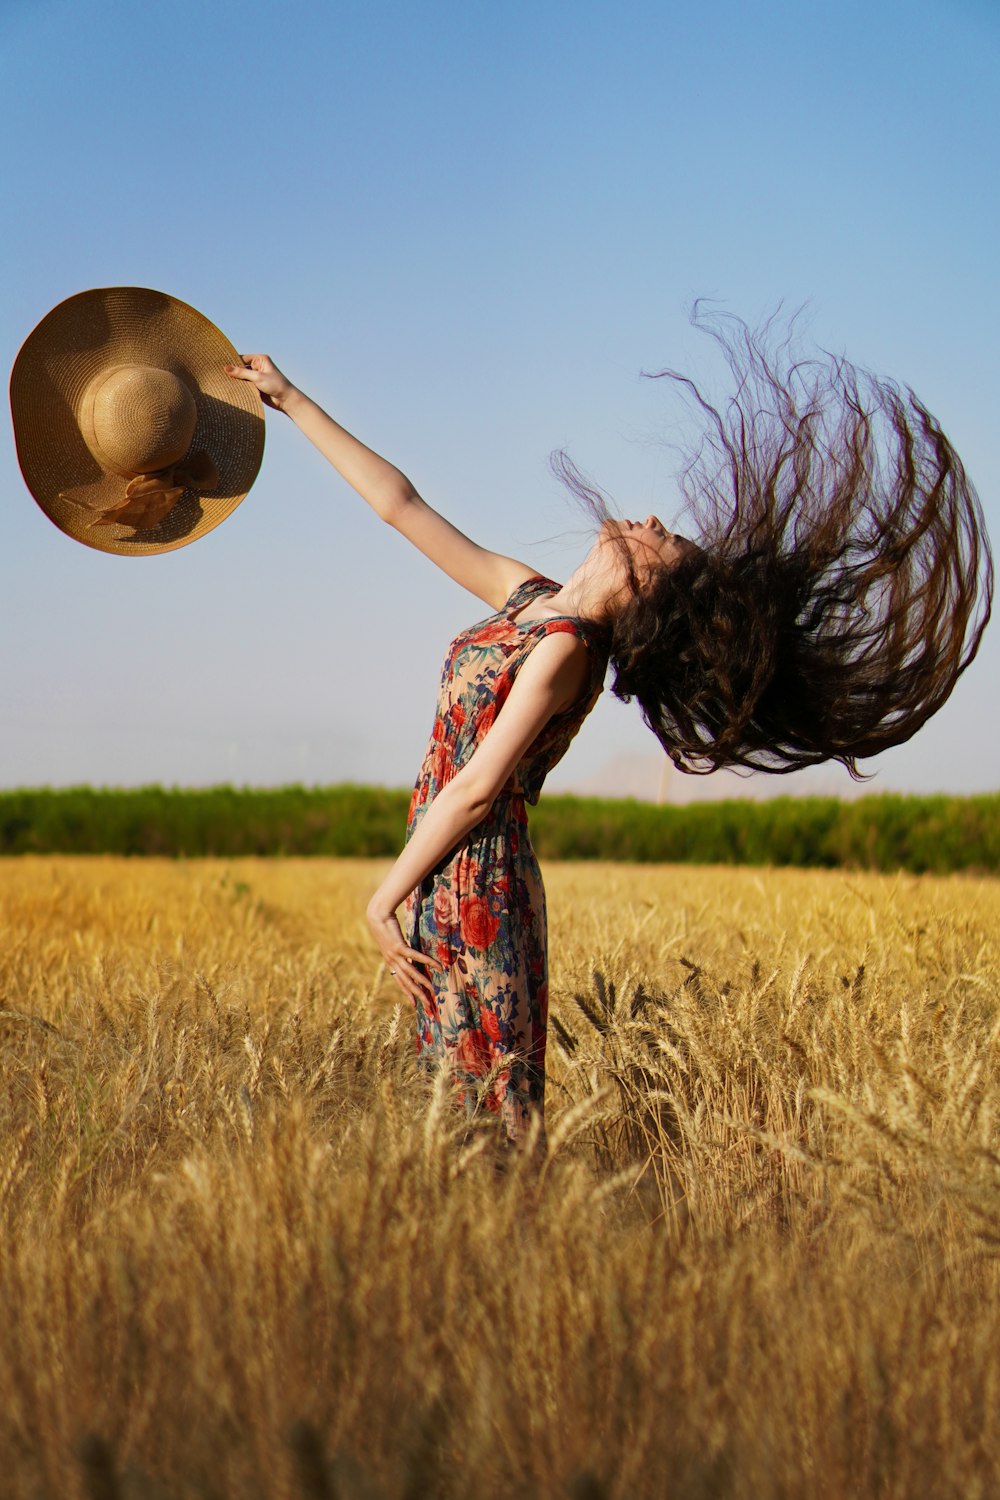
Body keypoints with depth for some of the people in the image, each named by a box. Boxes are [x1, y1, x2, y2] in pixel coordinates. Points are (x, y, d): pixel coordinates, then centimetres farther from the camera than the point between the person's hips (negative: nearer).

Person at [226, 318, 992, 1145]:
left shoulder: (564, 647, -15)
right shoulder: (527, 596, 9)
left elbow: (475, 790, -17)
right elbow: (400, 503, 16)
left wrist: (386, 900, -9)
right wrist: (292, 401, 19)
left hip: (472, 885, -8)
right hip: (458, 881, 8)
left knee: (478, 1104, -6)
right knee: (473, 1104, 10)